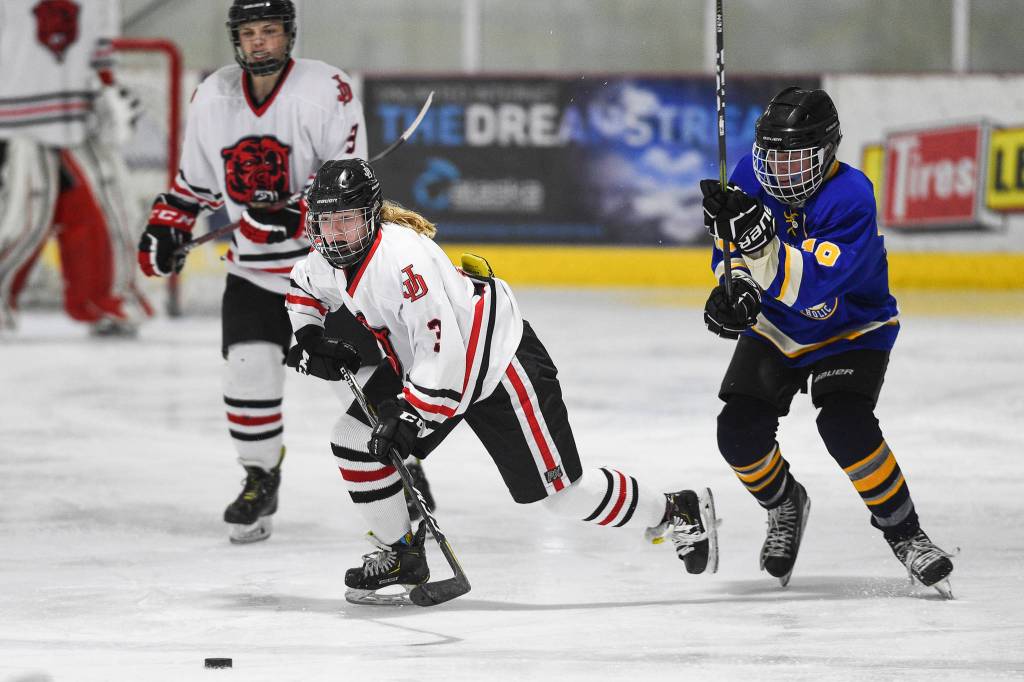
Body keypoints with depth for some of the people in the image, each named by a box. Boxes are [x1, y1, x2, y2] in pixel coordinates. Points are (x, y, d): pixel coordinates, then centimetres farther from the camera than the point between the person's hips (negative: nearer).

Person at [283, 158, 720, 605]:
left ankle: (677, 513, 15)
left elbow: (443, 350, -37)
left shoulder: (401, 256, -33)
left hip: (499, 363, -9)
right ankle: (400, 555, 12)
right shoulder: (332, 258, -5)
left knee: (561, 491, -4)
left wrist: (410, 417, -35)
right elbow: (304, 289, 20)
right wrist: (310, 341, 2)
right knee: (357, 439, -5)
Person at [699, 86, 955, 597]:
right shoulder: (751, 177, -15)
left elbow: (808, 287, -43)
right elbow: (730, 254, -1)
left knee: (845, 426, -28)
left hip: (850, 330, -5)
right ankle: (785, 506, 21)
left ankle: (903, 532, -9)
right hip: (773, 329, 5)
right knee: (739, 433, -12)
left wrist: (759, 239, -58)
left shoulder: (851, 199, -32)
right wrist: (736, 285, -24)